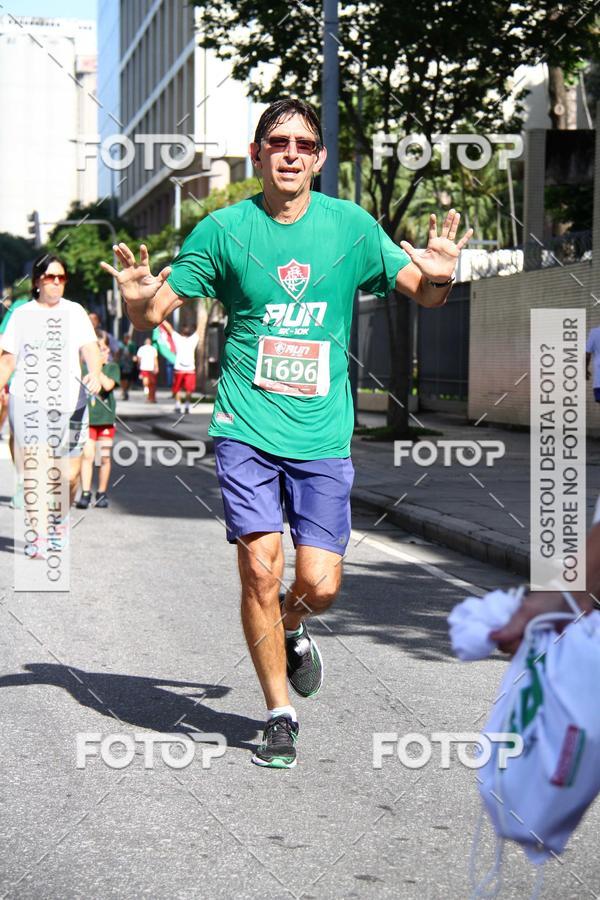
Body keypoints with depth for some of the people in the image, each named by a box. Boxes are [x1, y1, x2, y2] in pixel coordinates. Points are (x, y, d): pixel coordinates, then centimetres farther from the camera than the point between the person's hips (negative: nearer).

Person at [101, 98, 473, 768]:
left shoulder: (351, 225, 2)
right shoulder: (223, 229, -1)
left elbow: (423, 294, 10)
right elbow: (154, 315, 4)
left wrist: (438, 275, -14)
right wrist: (136, 301, -20)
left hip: (322, 436, 1)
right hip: (246, 429, -1)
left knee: (319, 585, -4)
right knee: (260, 567, -10)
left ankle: (291, 631, 33)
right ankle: (279, 716, 9)